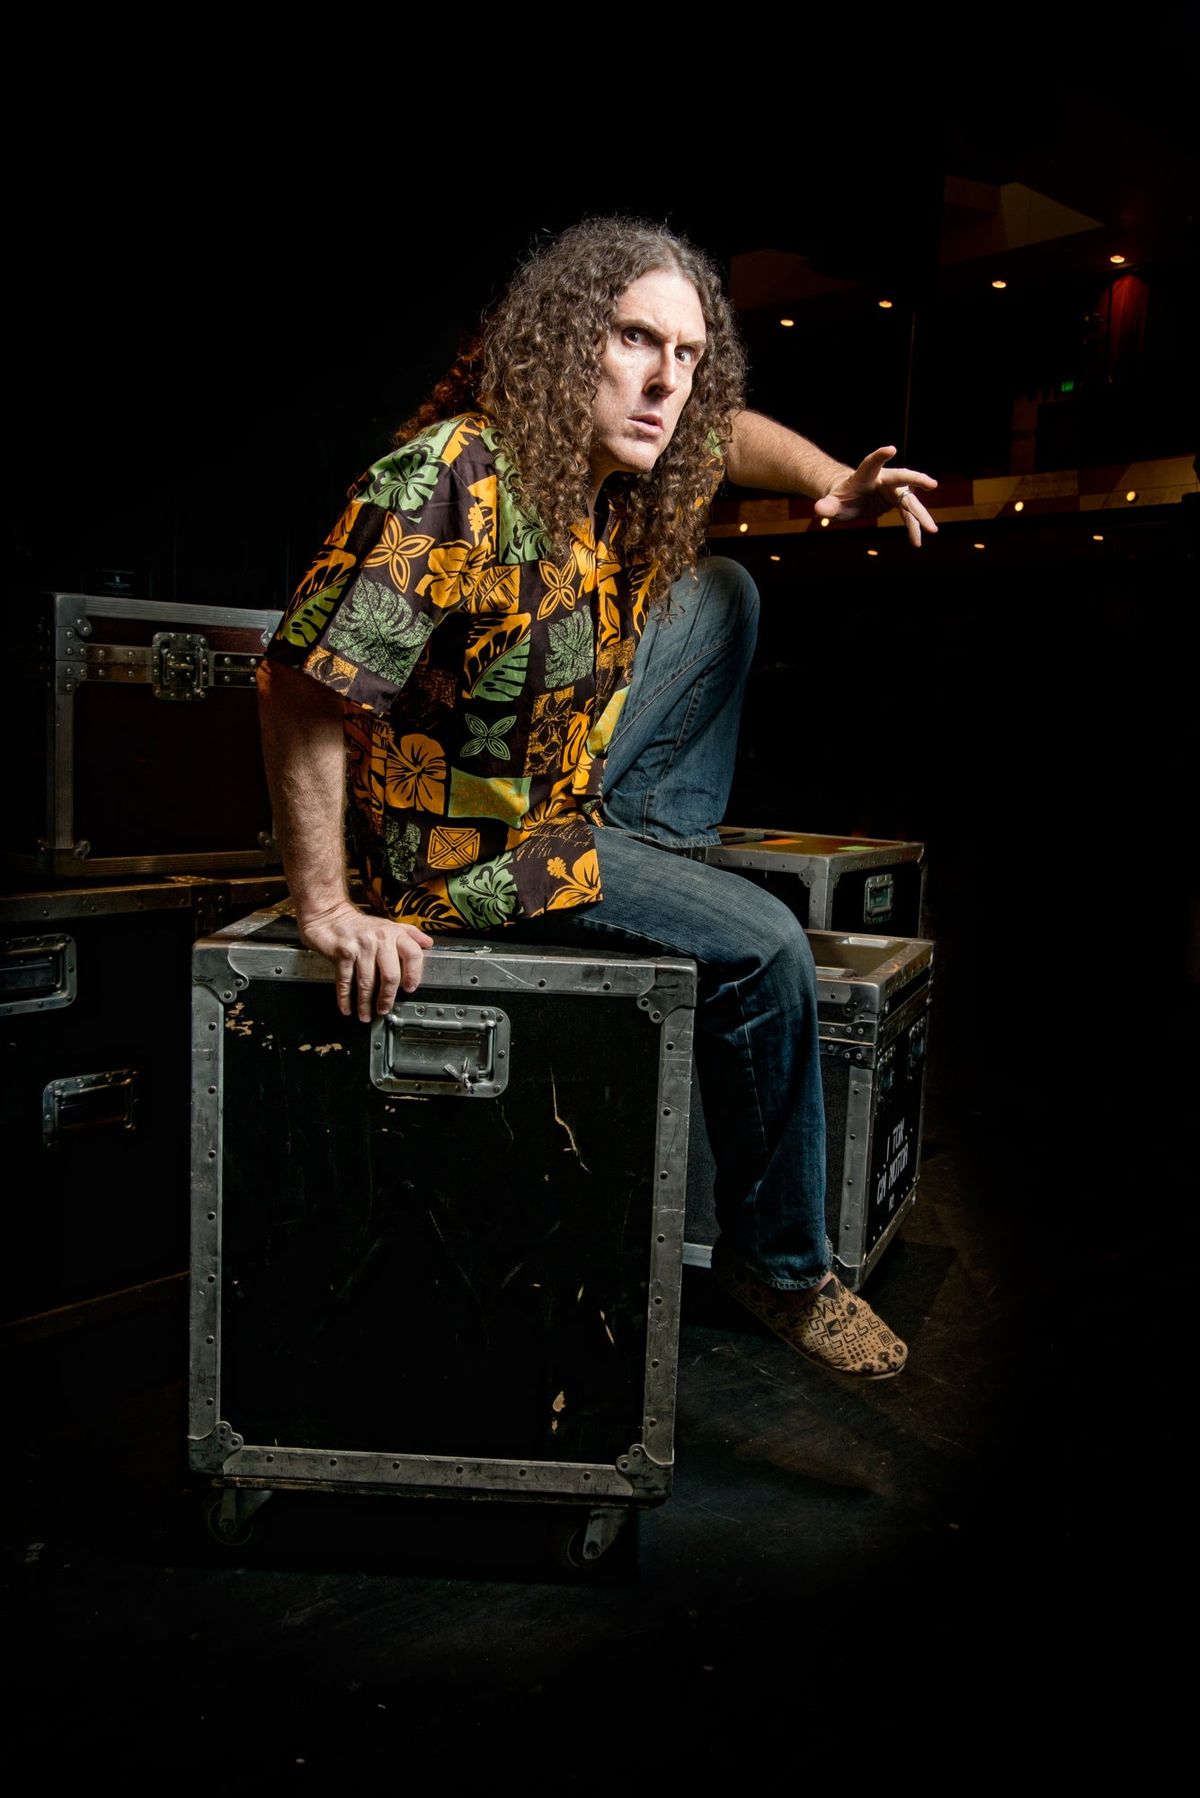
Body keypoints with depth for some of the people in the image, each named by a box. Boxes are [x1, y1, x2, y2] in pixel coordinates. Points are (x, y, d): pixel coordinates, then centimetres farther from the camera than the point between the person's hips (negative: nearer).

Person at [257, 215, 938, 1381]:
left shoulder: (623, 459, -4)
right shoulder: (450, 484, -29)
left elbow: (727, 434, 18)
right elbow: (301, 687, -31)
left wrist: (836, 485, -2)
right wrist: (324, 909, -29)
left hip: (568, 783, 9)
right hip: (463, 848, -9)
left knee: (721, 595, 14)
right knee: (763, 949, -16)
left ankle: (661, 845, 20)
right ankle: (777, 1266, 3)